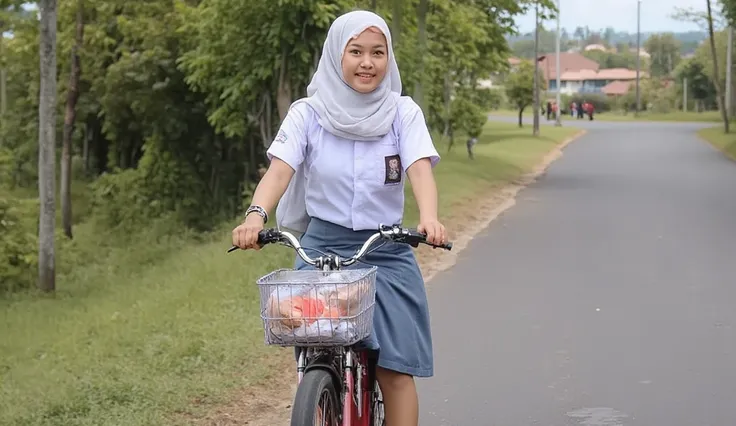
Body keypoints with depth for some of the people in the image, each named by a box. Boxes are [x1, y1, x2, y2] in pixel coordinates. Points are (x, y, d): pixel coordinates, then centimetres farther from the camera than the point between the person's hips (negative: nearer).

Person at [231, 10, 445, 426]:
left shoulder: (403, 113, -1)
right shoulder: (308, 113, -3)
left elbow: (420, 170, -16)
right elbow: (279, 170, -16)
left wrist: (429, 219, -37)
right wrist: (256, 215, -37)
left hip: (387, 252, 0)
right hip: (322, 249, 0)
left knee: (395, 368, -6)